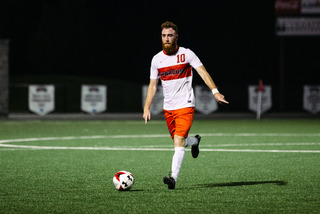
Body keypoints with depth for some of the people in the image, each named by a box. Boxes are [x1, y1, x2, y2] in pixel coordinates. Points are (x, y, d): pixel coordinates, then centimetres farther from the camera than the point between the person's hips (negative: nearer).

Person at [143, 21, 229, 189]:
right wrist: (147, 108, 2)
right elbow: (153, 85, 10)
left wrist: (215, 91, -23)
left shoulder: (186, 54, -5)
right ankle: (194, 141, 48)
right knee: (177, 140, 13)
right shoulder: (157, 59, 6)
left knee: (179, 141, -18)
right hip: (168, 107, 5)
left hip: (185, 105, -5)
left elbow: (203, 72, -10)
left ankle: (173, 177, -24)